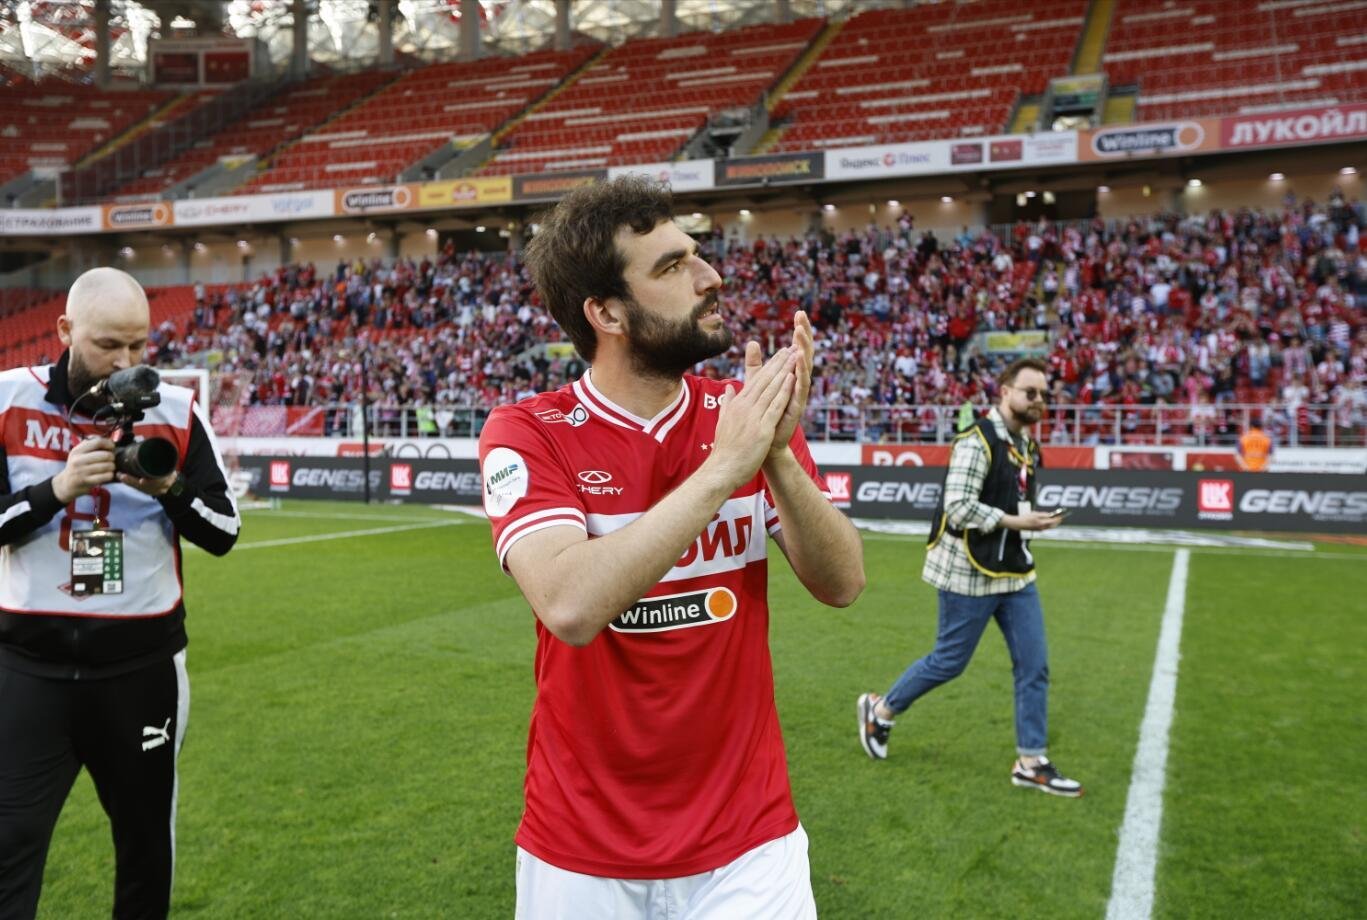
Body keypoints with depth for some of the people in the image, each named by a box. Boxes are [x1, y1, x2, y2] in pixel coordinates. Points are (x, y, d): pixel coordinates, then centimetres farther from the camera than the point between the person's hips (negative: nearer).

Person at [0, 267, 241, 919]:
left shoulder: (175, 410, -2)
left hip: (143, 660, 1)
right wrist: (57, 487, -20)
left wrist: (171, 488, -19)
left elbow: (224, 534, -1)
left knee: (145, 835, 15)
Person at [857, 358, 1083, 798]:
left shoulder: (1025, 443, 11)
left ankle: (1031, 761, 17)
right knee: (949, 661, 4)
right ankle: (880, 710, 26)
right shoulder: (978, 440, -17)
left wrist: (1034, 521, 8)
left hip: (1014, 573, 8)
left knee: (1034, 665, 6)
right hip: (970, 574, -8)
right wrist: (1015, 522, -21)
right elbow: (958, 507, -24)